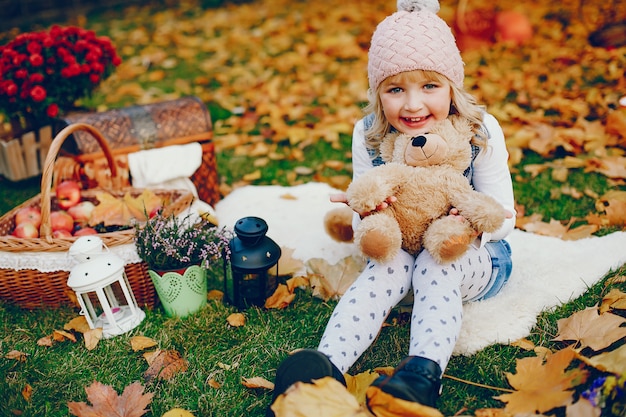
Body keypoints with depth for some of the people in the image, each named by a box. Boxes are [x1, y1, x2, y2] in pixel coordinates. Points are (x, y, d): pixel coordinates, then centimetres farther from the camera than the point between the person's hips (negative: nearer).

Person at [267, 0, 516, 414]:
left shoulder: (480, 131, -17)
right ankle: (327, 366, -45)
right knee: (390, 265, -32)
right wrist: (366, 214, -31)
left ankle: (424, 373, -46)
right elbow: (363, 213, -5)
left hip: (476, 256, -1)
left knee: (436, 262, -34)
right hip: (400, 247, 1)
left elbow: (503, 216, -11)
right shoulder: (369, 135, -13)